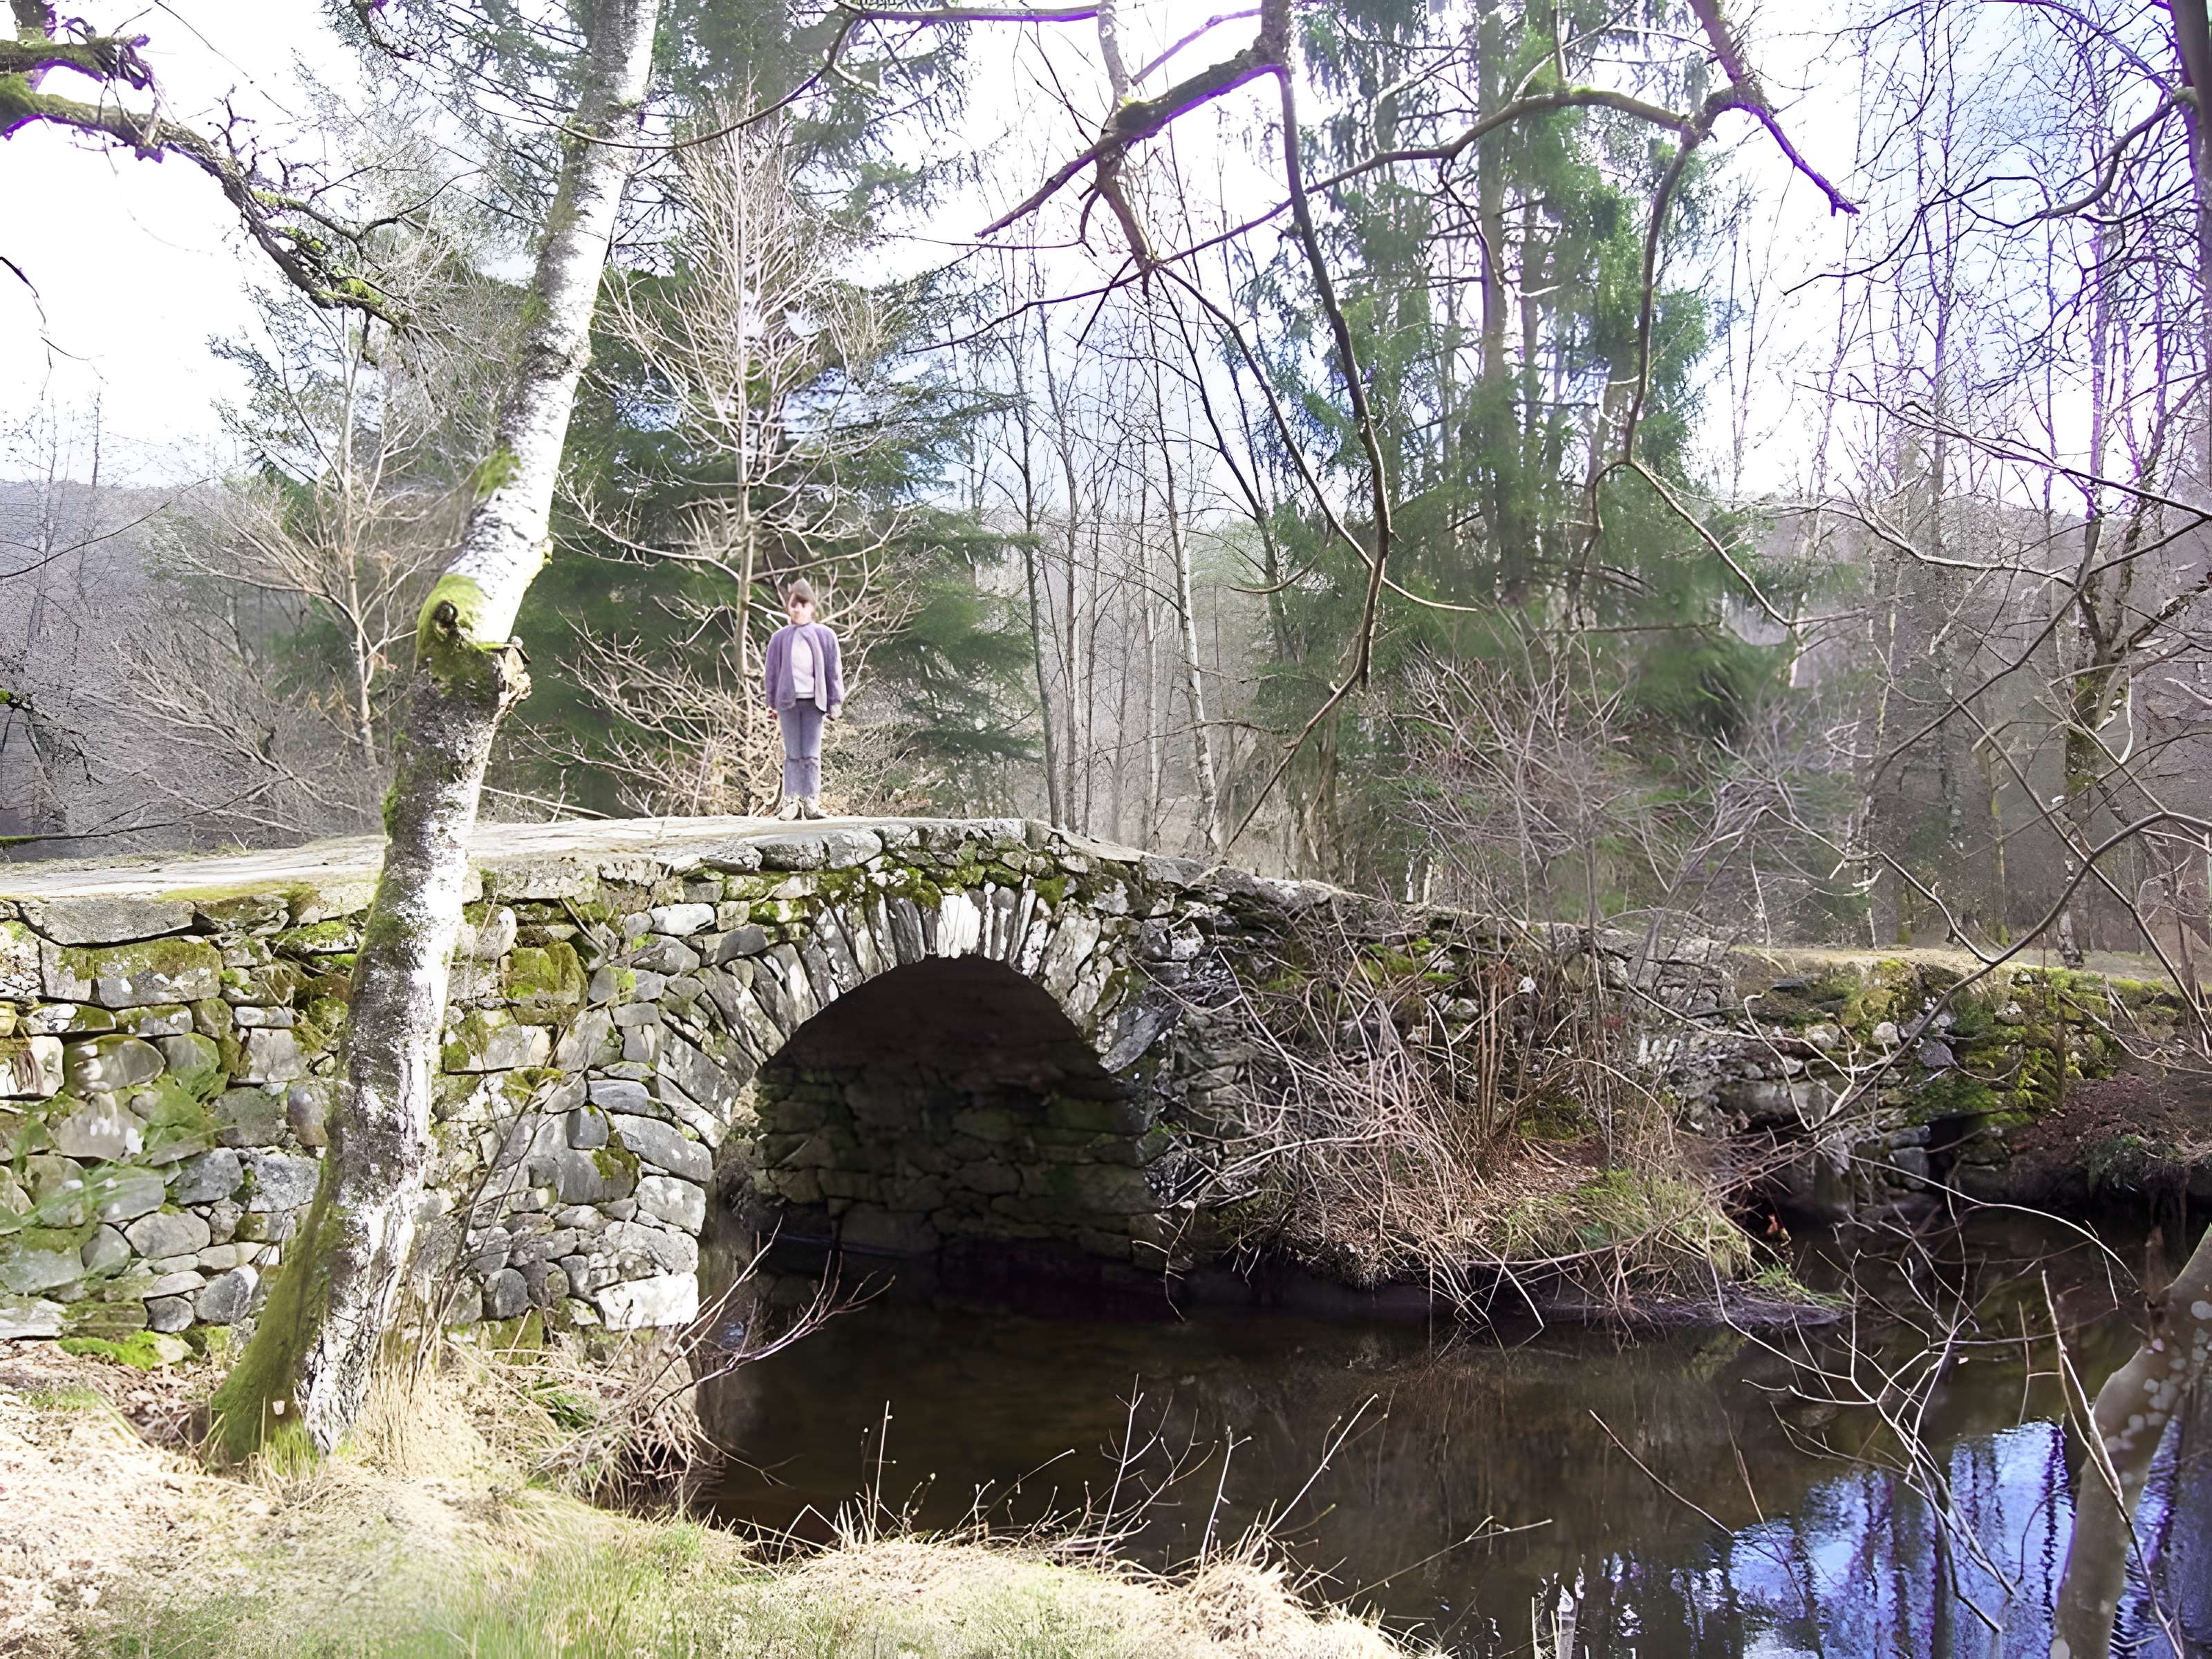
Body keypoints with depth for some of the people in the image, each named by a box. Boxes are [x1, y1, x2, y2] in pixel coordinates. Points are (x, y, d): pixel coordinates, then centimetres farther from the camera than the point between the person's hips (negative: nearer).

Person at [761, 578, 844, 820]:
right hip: (788, 701, 1)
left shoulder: (824, 636, 7)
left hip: (814, 702, -1)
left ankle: (811, 801, -1)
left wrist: (836, 702, 4)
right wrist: (772, 704, 11)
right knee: (792, 755, 1)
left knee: (812, 755, -2)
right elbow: (772, 673, 13)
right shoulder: (780, 639, 10)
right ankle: (791, 802, 0)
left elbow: (834, 671, 7)